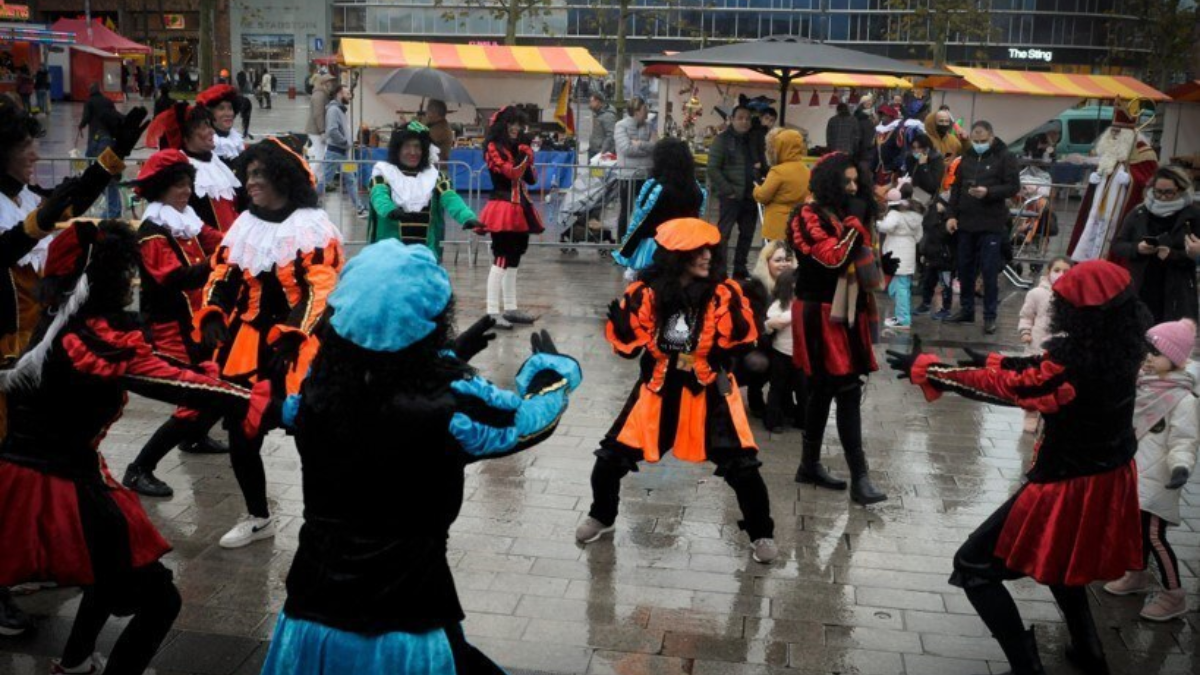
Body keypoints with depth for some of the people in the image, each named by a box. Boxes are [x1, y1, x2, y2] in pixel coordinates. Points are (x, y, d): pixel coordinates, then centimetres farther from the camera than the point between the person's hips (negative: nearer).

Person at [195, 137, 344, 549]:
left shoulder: (313, 227, -8)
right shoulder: (243, 225, 12)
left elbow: (320, 291, -15)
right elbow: (222, 278, 13)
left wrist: (293, 335, -25)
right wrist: (212, 317, -4)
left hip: (299, 351, -6)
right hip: (246, 348, 6)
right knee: (240, 437, 11)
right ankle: (258, 518, 32)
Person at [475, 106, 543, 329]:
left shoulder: (518, 147, 18)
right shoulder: (493, 148, -5)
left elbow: (532, 179, 12)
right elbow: (512, 173, -16)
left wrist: (528, 156, -1)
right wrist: (524, 154, -12)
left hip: (520, 207, 8)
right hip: (503, 208, -8)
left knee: (514, 259, 11)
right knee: (501, 259, -12)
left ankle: (511, 308, 18)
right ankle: (492, 312, -13)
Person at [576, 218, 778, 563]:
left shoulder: (723, 292, -12)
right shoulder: (647, 293, -9)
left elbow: (742, 340, -13)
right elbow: (628, 343, -2)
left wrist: (739, 310, -26)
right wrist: (621, 317, -18)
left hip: (709, 390, -1)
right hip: (658, 388, 2)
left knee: (741, 464, -7)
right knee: (612, 456, 4)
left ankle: (761, 533, 19)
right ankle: (602, 516, 33)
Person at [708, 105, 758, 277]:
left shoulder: (752, 140, 13)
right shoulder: (722, 139, -4)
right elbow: (713, 169, -10)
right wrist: (728, 190, -15)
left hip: (749, 196, 6)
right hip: (730, 196, -6)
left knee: (747, 233, 10)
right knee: (723, 232, -6)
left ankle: (740, 268, 22)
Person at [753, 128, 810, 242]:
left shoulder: (779, 171, -15)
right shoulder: (806, 171, 6)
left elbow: (762, 196, -8)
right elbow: (809, 198, 14)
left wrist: (757, 188, 12)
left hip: (779, 226, -7)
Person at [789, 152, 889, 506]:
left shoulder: (848, 214, 16)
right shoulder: (809, 216, -10)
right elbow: (832, 258, -21)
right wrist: (854, 222, -13)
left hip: (847, 312, 9)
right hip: (822, 315, -9)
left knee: (823, 390, 14)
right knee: (848, 392, -11)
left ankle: (810, 464, 25)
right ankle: (859, 477, -10)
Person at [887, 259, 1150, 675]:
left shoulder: (1077, 364, -29)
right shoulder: (1123, 349, -8)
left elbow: (1002, 387, -17)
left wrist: (923, 369, -9)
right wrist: (993, 361, 14)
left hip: (1070, 486, -8)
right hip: (1111, 479, 8)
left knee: (974, 566, 5)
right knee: (1058, 556, 35)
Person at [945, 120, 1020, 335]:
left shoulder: (1005, 157, -4)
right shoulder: (967, 157, 12)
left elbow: (1013, 187, -8)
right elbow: (956, 187, 16)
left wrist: (988, 192, -23)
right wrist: (951, 214, 7)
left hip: (992, 225, -5)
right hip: (966, 222, 5)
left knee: (989, 271, -3)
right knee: (965, 268, 11)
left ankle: (990, 316, 4)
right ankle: (966, 310, 23)